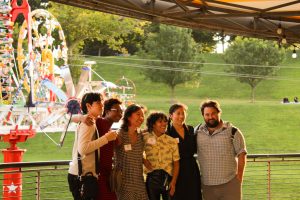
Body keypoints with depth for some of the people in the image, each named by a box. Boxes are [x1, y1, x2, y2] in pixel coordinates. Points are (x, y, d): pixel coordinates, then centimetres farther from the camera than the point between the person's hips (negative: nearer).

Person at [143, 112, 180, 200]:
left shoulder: (172, 141, 3)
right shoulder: (145, 138, 2)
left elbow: (176, 163, 1)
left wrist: (173, 182, -7)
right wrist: (143, 160, -5)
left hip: (167, 178, 0)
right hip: (152, 178, 0)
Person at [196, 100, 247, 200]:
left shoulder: (232, 131, -3)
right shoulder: (197, 131, 6)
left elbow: (241, 154, -2)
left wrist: (240, 176, -7)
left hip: (229, 183, -3)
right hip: (207, 184, 3)